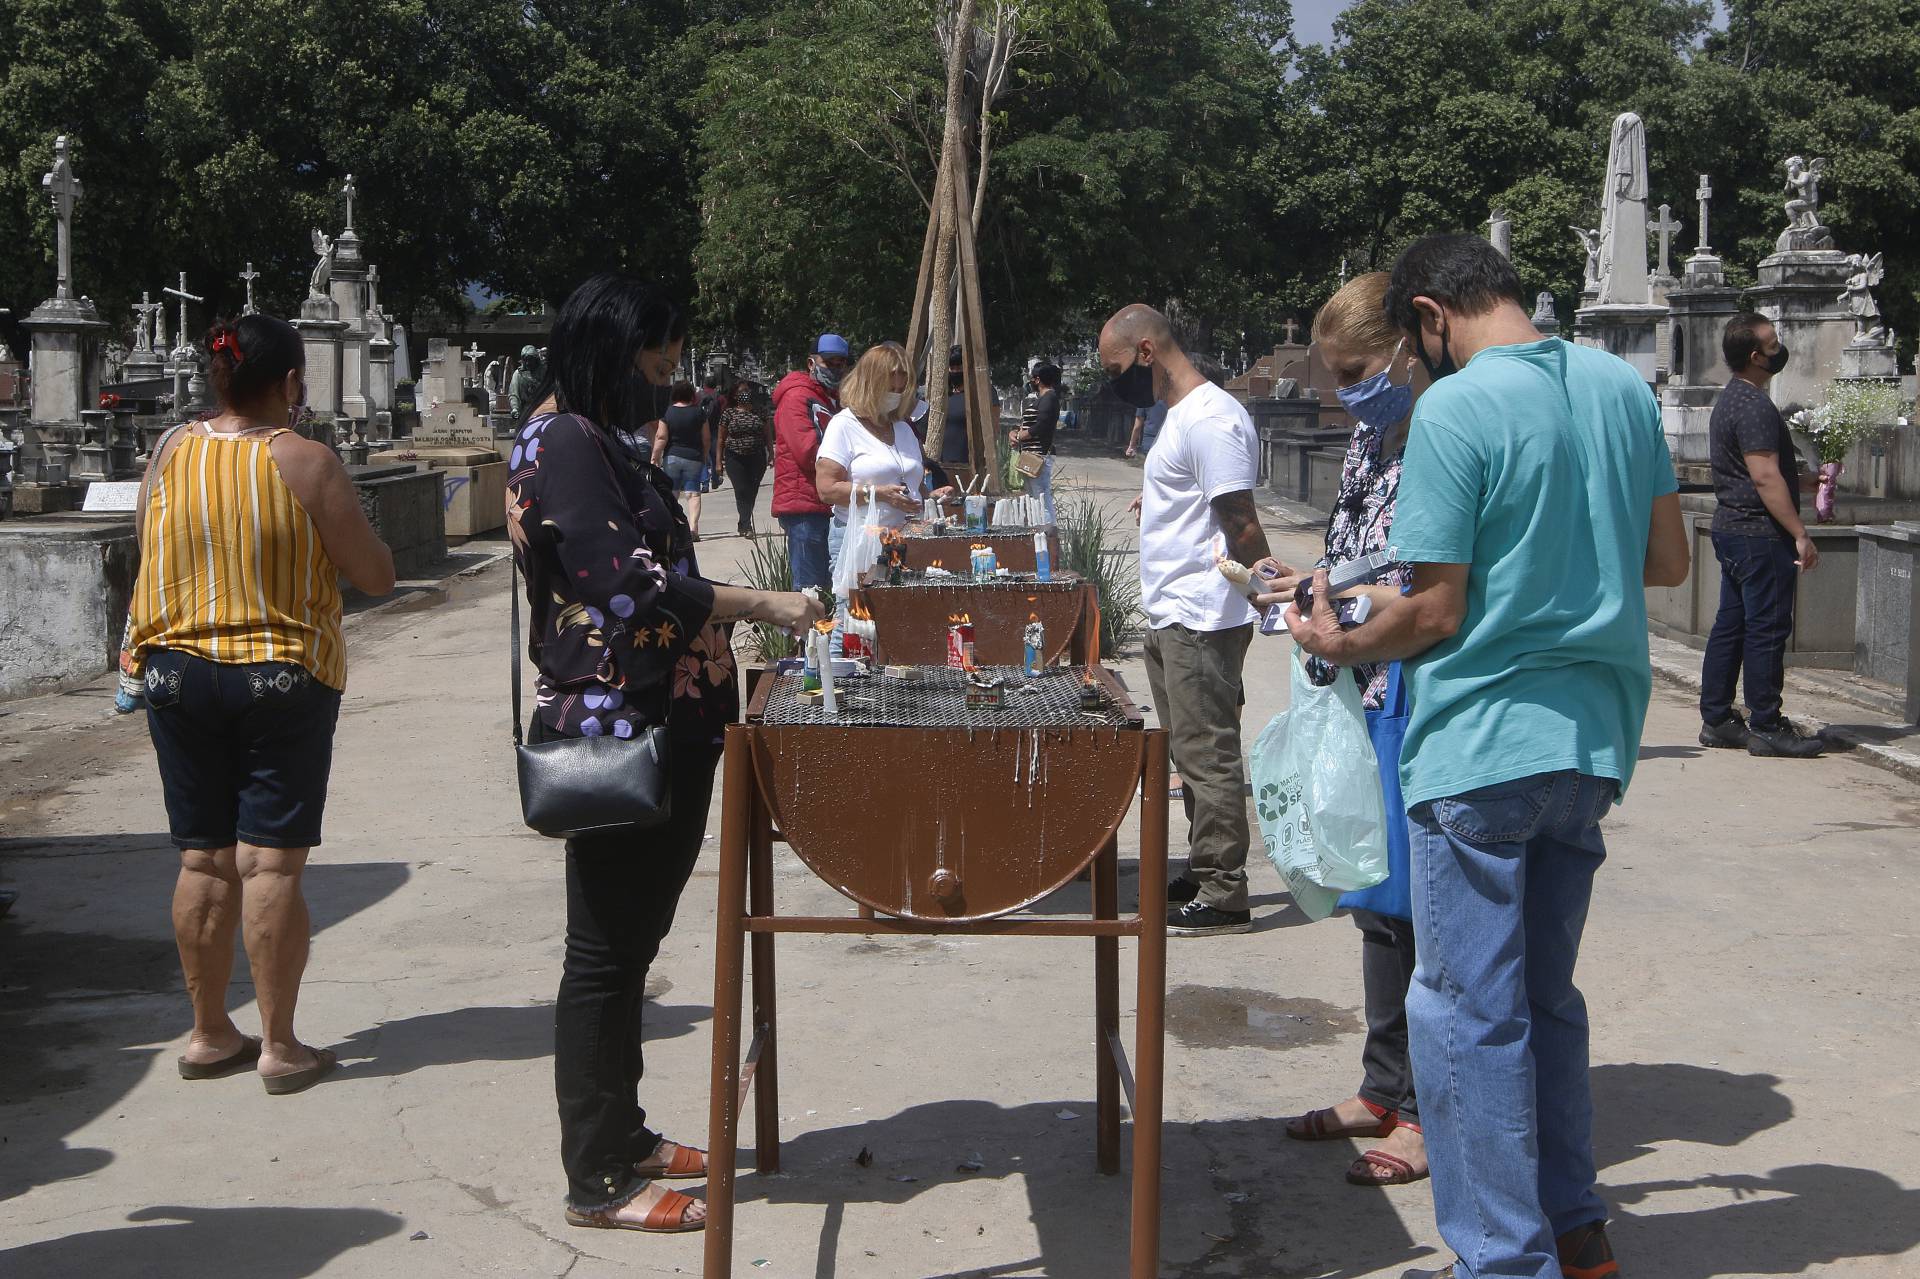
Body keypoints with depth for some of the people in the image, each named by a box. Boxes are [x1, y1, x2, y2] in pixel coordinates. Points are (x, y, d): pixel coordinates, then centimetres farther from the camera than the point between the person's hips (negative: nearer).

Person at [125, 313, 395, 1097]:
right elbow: (375, 576, -8)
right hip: (284, 677, -4)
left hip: (176, 672, 4)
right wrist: (355, 528, 10)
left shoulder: (169, 453, 0)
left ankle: (209, 1035, 20)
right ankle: (279, 1047, 4)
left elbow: (151, 550, 14)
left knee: (204, 860, 11)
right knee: (271, 862, -1)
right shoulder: (306, 464, -12)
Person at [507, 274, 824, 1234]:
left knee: (629, 940, 17)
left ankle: (622, 1135, 29)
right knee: (606, 949, -2)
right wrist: (760, 606, -17)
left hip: (657, 729, 10)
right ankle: (597, 1181, 7)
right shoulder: (561, 443, -14)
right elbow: (626, 582, -22)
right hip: (614, 730, -10)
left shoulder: (597, 442, 18)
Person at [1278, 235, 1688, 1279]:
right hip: (1595, 741, 7)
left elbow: (1435, 612, -15)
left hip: (1480, 750, -7)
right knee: (1545, 993, 20)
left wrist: (1340, 645, 2)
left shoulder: (1452, 409, -14)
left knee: (1469, 1010, 3)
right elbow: (1668, 561, 13)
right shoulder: (1623, 387, 6)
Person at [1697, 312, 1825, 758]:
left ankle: (1716, 719, 15)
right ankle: (1766, 726, -2)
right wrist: (1800, 534, -22)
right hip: (1761, 533, -10)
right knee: (1767, 629, -6)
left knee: (1730, 624, 11)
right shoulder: (1754, 406, -17)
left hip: (1731, 526, 10)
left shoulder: (1731, 399, 15)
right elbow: (1766, 476, -23)